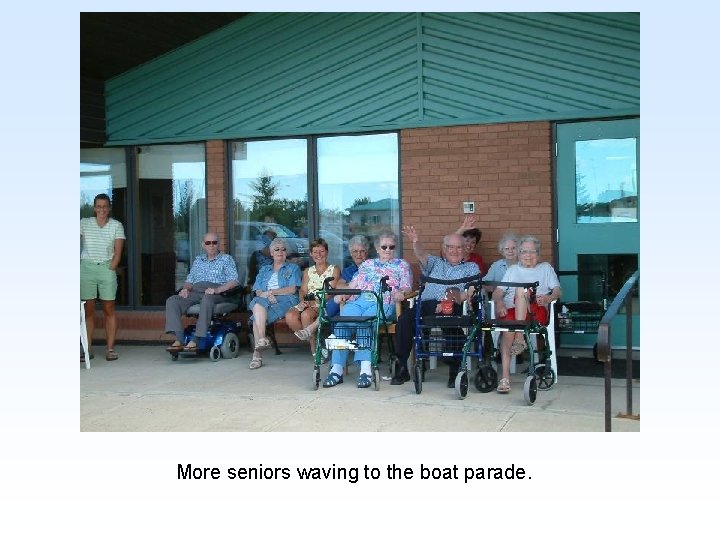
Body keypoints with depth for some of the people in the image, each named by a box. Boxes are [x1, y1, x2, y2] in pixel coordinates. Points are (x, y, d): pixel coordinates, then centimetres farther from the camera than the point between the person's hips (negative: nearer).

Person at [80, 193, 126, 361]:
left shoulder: (116, 226, 5)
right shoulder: (84, 223, 7)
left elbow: (118, 252, 1)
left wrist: (110, 269, -8)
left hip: (107, 267, 0)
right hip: (86, 267, 0)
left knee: (109, 309, 0)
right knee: (88, 309, 1)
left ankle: (110, 349, 3)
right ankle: (87, 349, 3)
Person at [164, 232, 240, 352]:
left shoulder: (226, 259, 12)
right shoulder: (198, 260, 27)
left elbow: (234, 281, -2)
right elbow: (189, 280, 26)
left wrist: (217, 290, -18)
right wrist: (185, 288, 1)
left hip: (217, 294, -5)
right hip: (195, 292, 5)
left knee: (207, 299, -41)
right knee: (171, 301, -21)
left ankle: (195, 340, -44)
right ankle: (178, 339, -32)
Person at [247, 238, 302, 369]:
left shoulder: (293, 268, 19)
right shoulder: (264, 269, 29)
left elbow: (292, 289, 1)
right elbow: (257, 291, 15)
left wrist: (271, 292, -7)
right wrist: (265, 295, -9)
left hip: (285, 300, -3)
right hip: (265, 300, 3)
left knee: (257, 317, -33)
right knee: (258, 305, -37)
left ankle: (257, 354, -38)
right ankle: (262, 339, -45)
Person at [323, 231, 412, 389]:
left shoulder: (402, 265, 22)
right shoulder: (366, 264, 30)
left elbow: (406, 289, 10)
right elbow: (352, 286, 22)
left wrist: (400, 292, -14)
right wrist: (341, 295, 2)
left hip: (383, 303, -3)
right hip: (358, 301, 3)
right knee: (341, 321, -30)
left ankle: (365, 368, -44)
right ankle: (337, 369, -32)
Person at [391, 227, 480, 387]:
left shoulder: (471, 267, 24)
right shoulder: (435, 263, 31)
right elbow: (422, 256, 7)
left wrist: (457, 298, -14)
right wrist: (415, 242, -16)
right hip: (427, 304, 2)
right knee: (405, 318, -27)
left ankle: (454, 369, -25)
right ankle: (402, 367, -21)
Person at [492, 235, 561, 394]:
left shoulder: (545, 268, 27)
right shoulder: (513, 270, 29)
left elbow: (558, 291, 13)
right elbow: (496, 293, 17)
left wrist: (548, 298, -11)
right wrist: (499, 302, -7)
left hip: (537, 312, -1)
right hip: (511, 310, 1)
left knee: (521, 289, -32)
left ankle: (519, 338, -42)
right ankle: (505, 377, -42)